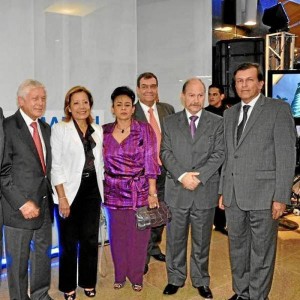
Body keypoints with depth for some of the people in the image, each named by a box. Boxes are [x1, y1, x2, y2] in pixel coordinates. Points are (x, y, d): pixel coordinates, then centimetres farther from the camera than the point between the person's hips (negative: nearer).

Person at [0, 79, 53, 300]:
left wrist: (50, 196, 6)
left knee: (43, 254, 18)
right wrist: (22, 202, -17)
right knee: (18, 260, 9)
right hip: (20, 207, -6)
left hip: (44, 204, 6)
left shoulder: (46, 128, 10)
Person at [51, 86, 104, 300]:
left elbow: (100, 163, 11)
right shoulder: (60, 129, -6)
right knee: (69, 242, 9)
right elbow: (56, 166, -9)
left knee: (90, 239, 10)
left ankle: (88, 282, 30)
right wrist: (62, 197, -13)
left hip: (92, 190, 4)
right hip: (70, 191, -3)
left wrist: (101, 193, 8)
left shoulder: (98, 130, 7)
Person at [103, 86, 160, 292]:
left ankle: (136, 276, 28)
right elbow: (101, 163, 8)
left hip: (139, 191, -2)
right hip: (114, 192, 2)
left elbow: (150, 162, -6)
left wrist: (152, 193, -10)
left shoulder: (145, 129, -3)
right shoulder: (105, 131, 4)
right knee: (117, 235, 12)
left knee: (138, 235, 7)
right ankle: (120, 275, 32)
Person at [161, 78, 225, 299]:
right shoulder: (170, 122, 6)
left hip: (205, 191, 0)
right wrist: (182, 176, -14)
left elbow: (219, 154, -4)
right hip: (176, 190, 1)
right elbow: (166, 153, -1)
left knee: (202, 241, 12)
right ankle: (175, 278, 29)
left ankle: (201, 280, 29)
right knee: (175, 239, 12)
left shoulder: (217, 122, 3)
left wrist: (199, 176, -15)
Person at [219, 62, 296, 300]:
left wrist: (281, 197, -13)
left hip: (263, 194, -5)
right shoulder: (230, 114, 14)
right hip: (234, 195, 6)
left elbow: (287, 156, -9)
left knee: (261, 251, 6)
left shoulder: (278, 109, -4)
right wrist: (223, 191, 13)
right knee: (237, 248, 16)